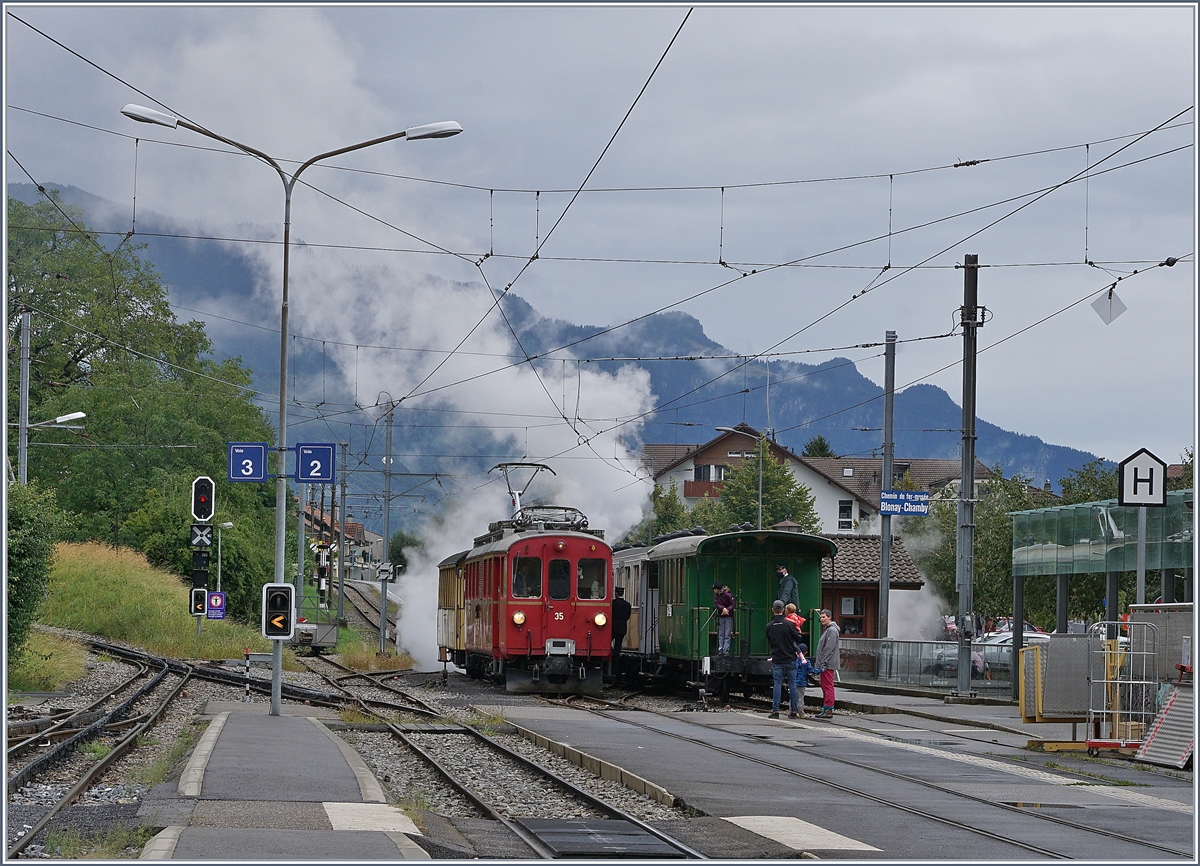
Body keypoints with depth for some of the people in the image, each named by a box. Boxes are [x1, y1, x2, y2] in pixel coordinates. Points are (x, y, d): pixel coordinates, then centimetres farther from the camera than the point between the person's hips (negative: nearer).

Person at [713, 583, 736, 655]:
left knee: (727, 635, -4)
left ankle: (726, 651, -4)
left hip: (728, 617, -5)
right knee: (721, 635, 6)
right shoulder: (716, 595, 0)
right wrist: (723, 608, -26)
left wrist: (727, 609, -26)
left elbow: (733, 604, -12)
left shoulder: (728, 595, -16)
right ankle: (720, 650, 8)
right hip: (721, 617, 5)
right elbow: (716, 604, -8)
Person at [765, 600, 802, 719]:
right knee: (792, 684, 5)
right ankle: (794, 711, 6)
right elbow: (798, 639, -3)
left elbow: (769, 641, 9)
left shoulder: (769, 626, -2)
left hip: (777, 660, 1)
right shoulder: (789, 624, -9)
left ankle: (775, 710, -3)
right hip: (790, 659, -1)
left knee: (777, 684, 2)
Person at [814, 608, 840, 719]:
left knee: (828, 686, -10)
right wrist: (820, 664, 20)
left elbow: (829, 649, -19)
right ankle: (825, 709, 17)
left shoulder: (832, 630, -13)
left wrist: (823, 664, -21)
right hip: (824, 665, 11)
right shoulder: (826, 629, 19)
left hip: (828, 664, -11)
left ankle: (828, 710, -10)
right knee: (825, 686, 13)